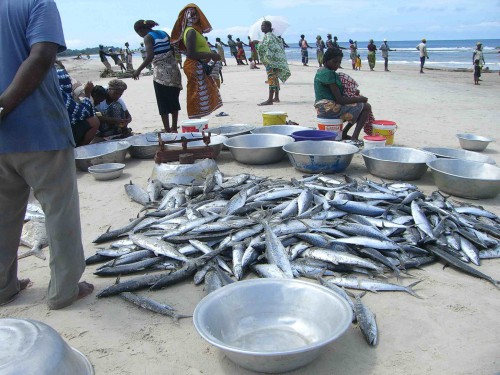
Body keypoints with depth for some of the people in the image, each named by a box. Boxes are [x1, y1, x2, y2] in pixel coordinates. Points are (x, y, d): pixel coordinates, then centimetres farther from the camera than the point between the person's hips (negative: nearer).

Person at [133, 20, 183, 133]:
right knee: (174, 101, 13)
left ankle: (167, 130, 3)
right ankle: (174, 129, 21)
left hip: (161, 73, -7)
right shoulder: (164, 33, 11)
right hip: (173, 70, 7)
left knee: (163, 103, 2)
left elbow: (150, 57, -20)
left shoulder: (148, 37, -7)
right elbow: (173, 51, 13)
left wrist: (138, 70, -15)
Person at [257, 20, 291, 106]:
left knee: (271, 79, -13)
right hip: (274, 60, 11)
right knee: (274, 79, 15)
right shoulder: (270, 35, 18)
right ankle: (276, 98, 23)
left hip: (272, 60, -11)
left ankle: (270, 100, -17)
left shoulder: (268, 36, -11)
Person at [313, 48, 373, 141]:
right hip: (329, 109, -10)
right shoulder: (329, 73, -18)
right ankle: (354, 138, -13)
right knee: (366, 107, -6)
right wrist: (360, 99, -8)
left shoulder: (320, 71, 13)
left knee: (359, 106, 23)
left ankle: (344, 133, 17)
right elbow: (340, 100, -21)